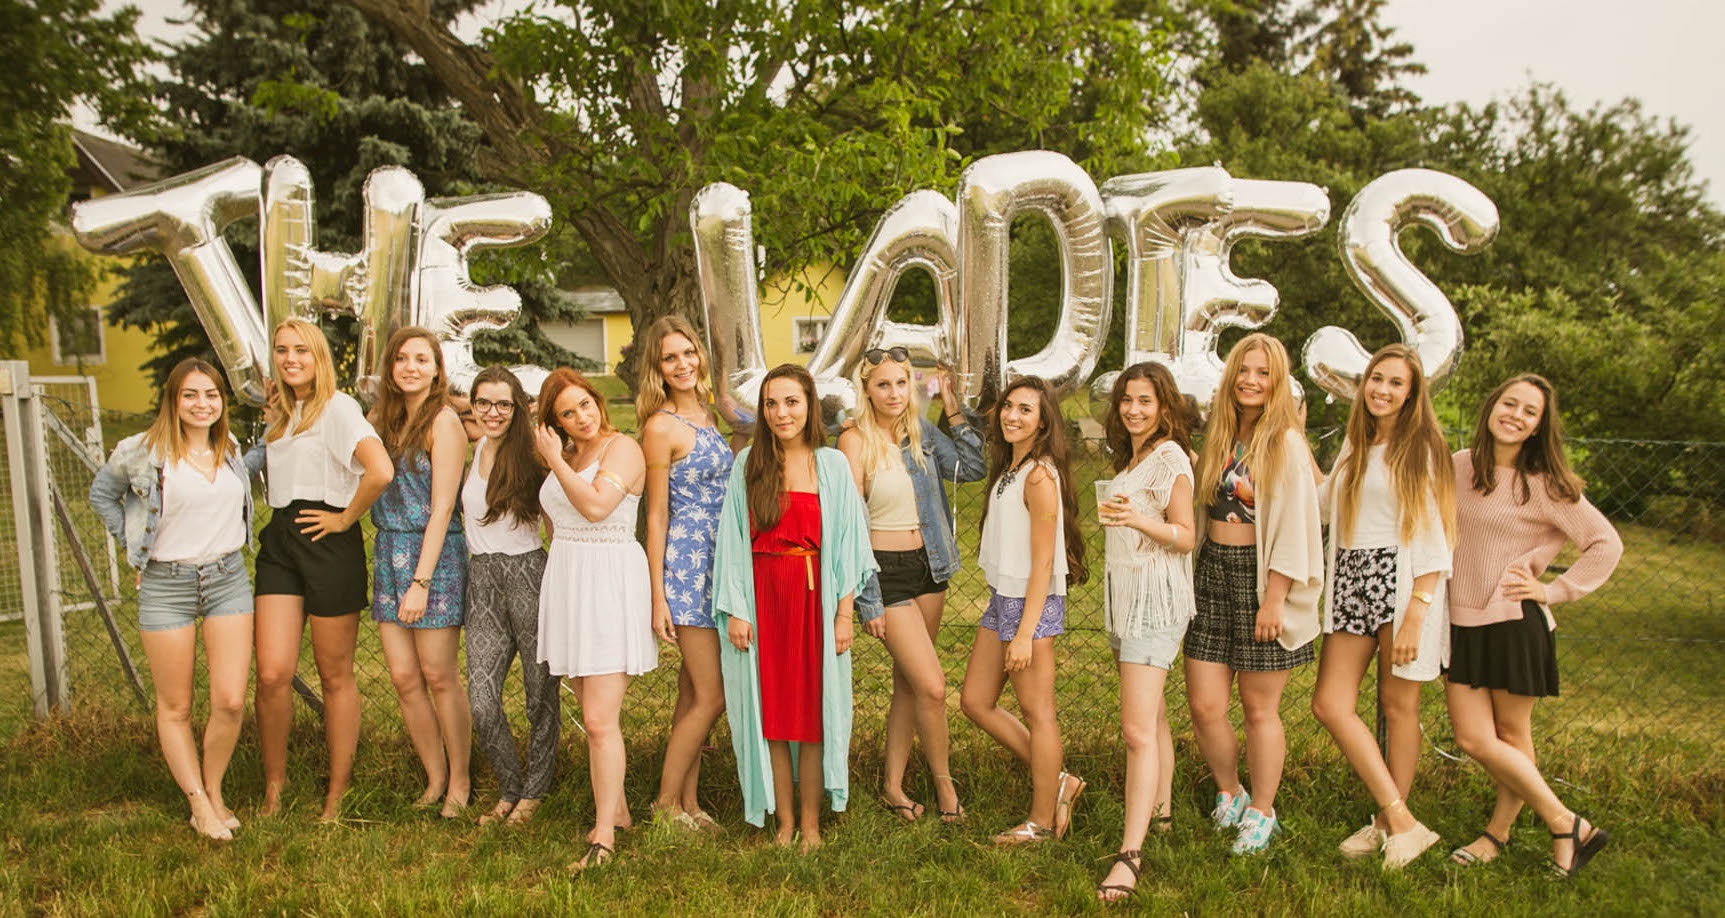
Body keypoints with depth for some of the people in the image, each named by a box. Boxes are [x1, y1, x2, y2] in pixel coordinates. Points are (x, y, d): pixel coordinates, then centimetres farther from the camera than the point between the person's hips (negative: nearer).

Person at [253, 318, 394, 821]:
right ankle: (274, 785, 12)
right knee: (273, 673, -6)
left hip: (327, 542, -6)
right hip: (279, 541, 6)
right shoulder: (278, 412, 16)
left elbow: (381, 471, -24)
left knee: (335, 676, 4)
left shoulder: (338, 407, -8)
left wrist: (346, 518, -13)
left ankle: (337, 795, 15)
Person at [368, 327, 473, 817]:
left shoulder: (443, 421, -8)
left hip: (434, 553, -6)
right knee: (403, 677, 6)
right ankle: (435, 779, 20)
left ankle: (460, 783, 14)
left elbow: (442, 507, -13)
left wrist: (421, 582, -16)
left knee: (438, 676, 0)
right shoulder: (382, 418, 13)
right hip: (388, 551, 6)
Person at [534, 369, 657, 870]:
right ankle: (616, 809, 26)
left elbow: (596, 506, -21)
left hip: (610, 581, -8)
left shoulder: (622, 448, -8)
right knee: (593, 714, 13)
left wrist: (556, 462, -14)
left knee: (600, 720, -10)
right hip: (566, 580, 8)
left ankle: (604, 837, -3)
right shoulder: (564, 455, 15)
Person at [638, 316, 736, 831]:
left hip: (718, 563, 8)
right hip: (686, 566, -8)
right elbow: (657, 516, -10)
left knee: (693, 694, 12)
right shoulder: (661, 427, -11)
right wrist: (657, 597, -10)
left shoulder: (705, 413, 12)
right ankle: (666, 803, 11)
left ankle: (687, 801, 21)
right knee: (712, 696, -4)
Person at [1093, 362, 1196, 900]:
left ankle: (1130, 855, -16)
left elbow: (1185, 537, -14)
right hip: (1124, 594, 9)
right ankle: (1160, 811, 28)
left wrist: (1139, 520, -28)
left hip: (1156, 599, -9)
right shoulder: (1129, 458, 17)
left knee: (1138, 730, -14)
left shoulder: (1170, 457, -9)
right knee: (1152, 716, 16)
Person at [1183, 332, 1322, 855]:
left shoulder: (1286, 444, -8)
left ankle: (1261, 814, 23)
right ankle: (1230, 795, 29)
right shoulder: (1219, 438, 11)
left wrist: (1274, 599, -15)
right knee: (1204, 705, 4)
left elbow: (1294, 529, -12)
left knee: (1260, 708, 6)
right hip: (1212, 575, 5)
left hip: (1260, 577, -5)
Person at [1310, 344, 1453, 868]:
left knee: (1397, 704, 3)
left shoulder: (1420, 448, -4)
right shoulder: (1355, 444, 15)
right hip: (1350, 583, 6)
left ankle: (1392, 821, 17)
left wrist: (1414, 617, -16)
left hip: (1401, 582, -6)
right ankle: (1400, 820, 6)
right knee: (1330, 704, -2)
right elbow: (1323, 503, 26)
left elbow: (1432, 538, -9)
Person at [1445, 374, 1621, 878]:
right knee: (1474, 739, 4)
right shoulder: (1459, 466, 5)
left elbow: (1607, 543, -5)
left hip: (1514, 621, -4)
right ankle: (1568, 825, 19)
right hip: (1460, 621, 5)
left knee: (1511, 735, 4)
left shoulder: (1543, 483, -7)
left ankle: (1498, 830, 21)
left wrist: (1554, 590, -8)